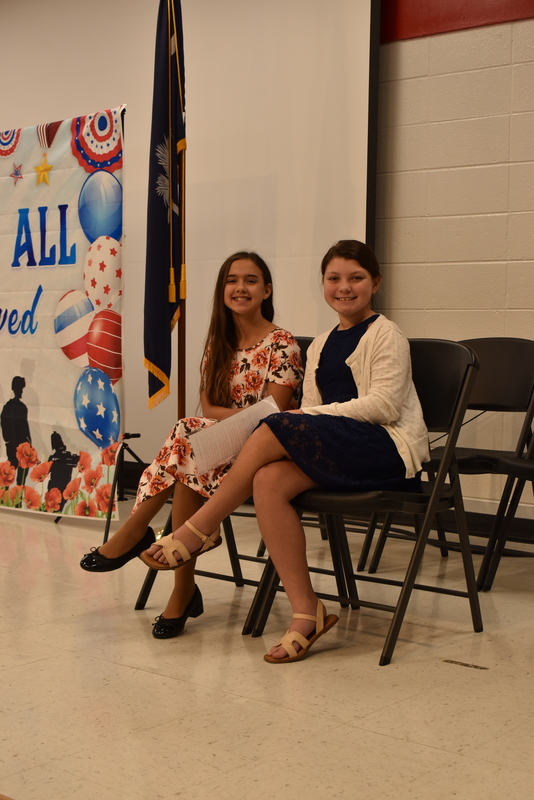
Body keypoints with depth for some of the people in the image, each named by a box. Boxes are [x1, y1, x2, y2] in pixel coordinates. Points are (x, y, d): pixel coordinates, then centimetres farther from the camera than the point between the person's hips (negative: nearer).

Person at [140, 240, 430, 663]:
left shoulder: (386, 335, 1)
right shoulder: (320, 346, 21)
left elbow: (383, 406, -11)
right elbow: (312, 410, 13)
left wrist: (312, 415, -13)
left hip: (390, 450, -6)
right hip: (341, 450, 6)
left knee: (273, 431, -25)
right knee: (269, 481, -26)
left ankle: (200, 529, -10)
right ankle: (306, 612, -25)